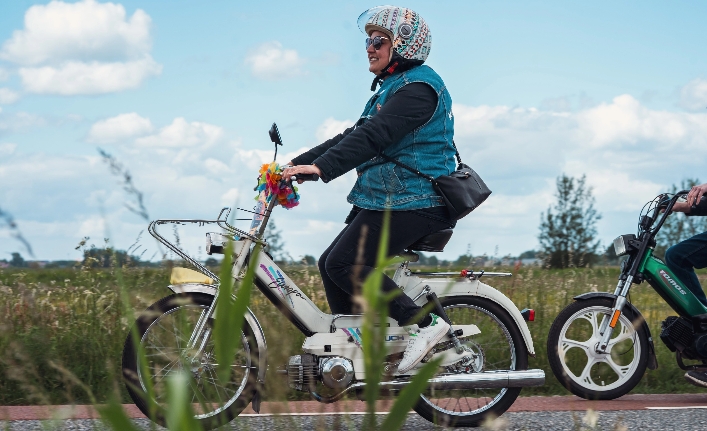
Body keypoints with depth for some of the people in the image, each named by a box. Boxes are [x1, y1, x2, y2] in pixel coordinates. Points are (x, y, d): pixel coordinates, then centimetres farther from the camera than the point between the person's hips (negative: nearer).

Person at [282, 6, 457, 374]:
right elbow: (354, 135, 21)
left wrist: (322, 167, -35)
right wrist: (298, 163, 14)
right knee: (331, 264, 8)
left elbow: (375, 135, -26)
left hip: (409, 203, -10)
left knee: (344, 264, -16)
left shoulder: (417, 86, -12)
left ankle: (423, 322, -13)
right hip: (384, 201, 10)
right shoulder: (393, 87, 22)